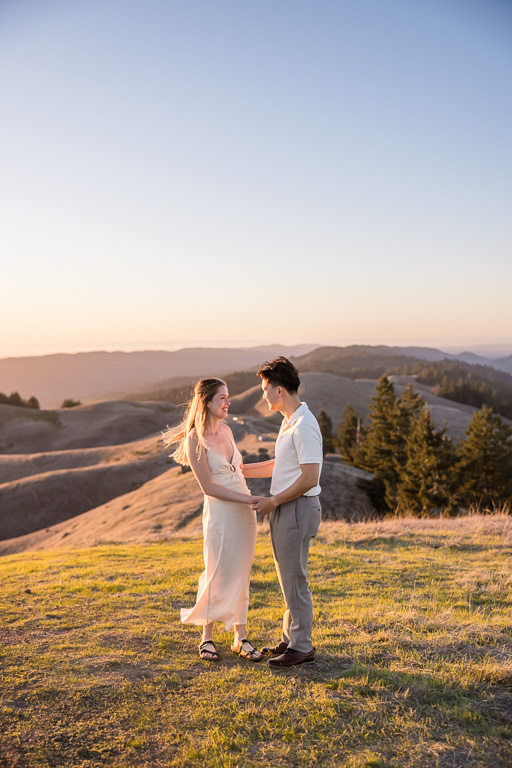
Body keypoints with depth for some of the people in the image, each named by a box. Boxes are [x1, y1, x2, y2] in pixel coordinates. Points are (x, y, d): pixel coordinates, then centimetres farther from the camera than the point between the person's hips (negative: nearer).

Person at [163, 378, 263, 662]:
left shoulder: (226, 431, 8)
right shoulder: (195, 439, -13)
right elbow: (208, 486, -15)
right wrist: (248, 499, -17)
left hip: (245, 512, 6)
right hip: (220, 513, -6)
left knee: (241, 576, 11)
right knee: (219, 577, 3)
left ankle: (241, 637, 21)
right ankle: (208, 637, 22)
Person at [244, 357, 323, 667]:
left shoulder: (304, 426, -20)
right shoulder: (289, 421, 13)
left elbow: (309, 478, -23)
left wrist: (273, 501, -14)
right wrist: (238, 469, 23)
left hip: (297, 508, -10)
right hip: (284, 509, 10)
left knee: (295, 580, -1)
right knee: (288, 577, 17)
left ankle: (302, 647, 12)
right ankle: (291, 639, 29)